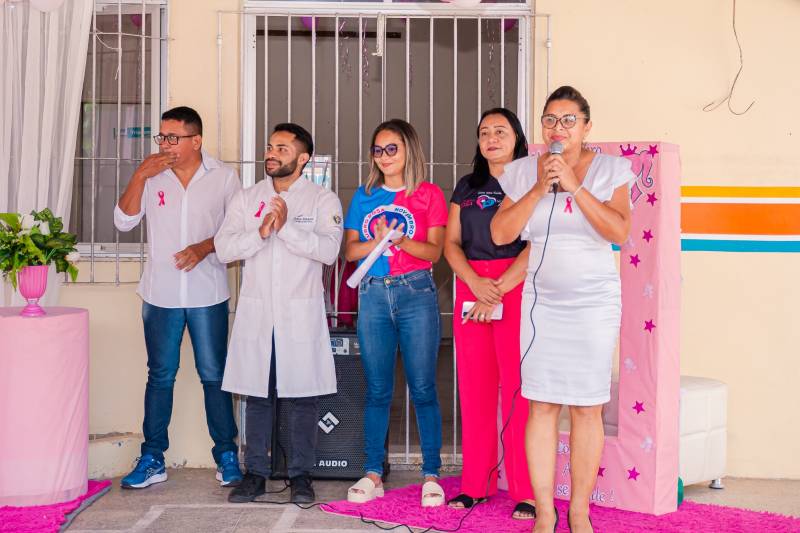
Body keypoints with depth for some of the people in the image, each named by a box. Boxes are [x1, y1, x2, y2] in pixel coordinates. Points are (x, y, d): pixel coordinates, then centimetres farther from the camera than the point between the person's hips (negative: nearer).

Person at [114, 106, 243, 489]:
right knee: (160, 377, 8)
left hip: (207, 295, -2)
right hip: (161, 295, 2)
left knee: (214, 376, 4)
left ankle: (227, 456, 15)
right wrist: (140, 176, -10)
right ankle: (152, 459, 15)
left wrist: (205, 247, -16)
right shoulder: (151, 177, 6)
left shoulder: (223, 177, 1)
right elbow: (124, 221, 0)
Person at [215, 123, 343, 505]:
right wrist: (261, 232, -14)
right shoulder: (246, 199, 11)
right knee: (257, 395, 6)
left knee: (302, 397, 1)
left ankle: (300, 475, 12)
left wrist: (286, 227, -19)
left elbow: (329, 250, -12)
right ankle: (256, 473, 16)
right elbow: (224, 248, 0)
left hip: (302, 314, -2)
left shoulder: (323, 200, 3)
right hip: (255, 313, 2)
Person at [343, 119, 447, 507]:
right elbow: (350, 250, 7)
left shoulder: (428, 194, 3)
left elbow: (433, 251, -3)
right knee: (377, 389, 6)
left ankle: (431, 476, 6)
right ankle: (373, 475, 12)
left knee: (423, 388, -1)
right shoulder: (364, 196, 12)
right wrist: (378, 241, -12)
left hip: (416, 293, -3)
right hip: (373, 295, 3)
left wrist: (400, 240, -20)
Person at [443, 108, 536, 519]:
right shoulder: (467, 186, 17)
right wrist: (475, 282, -9)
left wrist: (497, 291, -16)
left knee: (517, 389, -7)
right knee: (474, 389, 5)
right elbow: (451, 243, 10)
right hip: (470, 289, 4)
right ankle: (475, 484, 13)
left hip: (517, 289, -4)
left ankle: (526, 492, -2)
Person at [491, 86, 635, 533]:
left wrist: (575, 187, -19)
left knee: (586, 408, 2)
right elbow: (501, 234, -4)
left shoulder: (609, 169, -1)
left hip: (594, 303, -2)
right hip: (541, 301, 2)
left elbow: (619, 232, -14)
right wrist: (539, 188, -12)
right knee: (541, 406, 1)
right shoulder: (523, 171, 5)